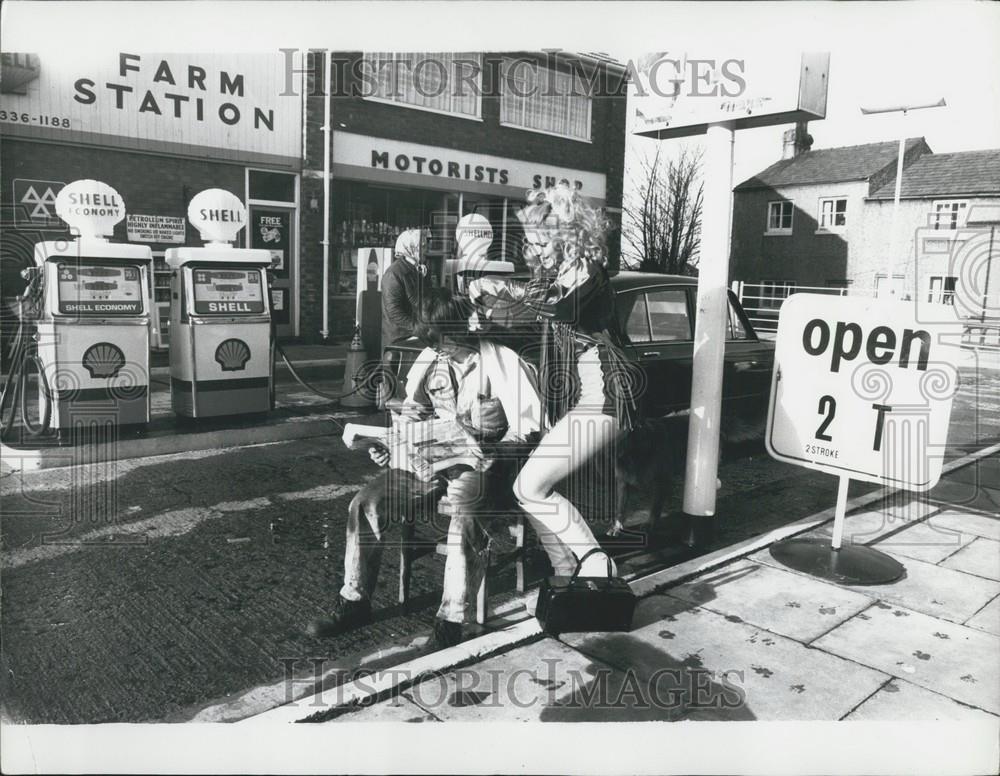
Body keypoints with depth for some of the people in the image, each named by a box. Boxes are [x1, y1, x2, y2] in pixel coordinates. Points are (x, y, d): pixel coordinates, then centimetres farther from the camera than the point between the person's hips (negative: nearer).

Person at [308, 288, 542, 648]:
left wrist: (487, 457, -26)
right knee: (366, 503, -12)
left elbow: (526, 428, -13)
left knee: (465, 518, -36)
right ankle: (355, 601, 4)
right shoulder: (429, 360, 4)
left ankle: (450, 624, -23)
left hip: (482, 462, -5)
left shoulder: (502, 362, -12)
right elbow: (412, 410, 18)